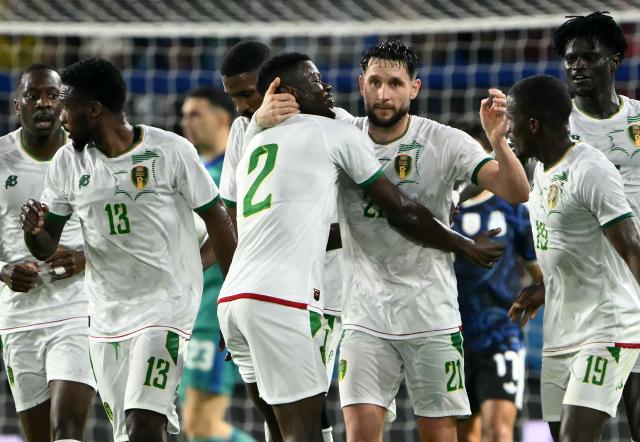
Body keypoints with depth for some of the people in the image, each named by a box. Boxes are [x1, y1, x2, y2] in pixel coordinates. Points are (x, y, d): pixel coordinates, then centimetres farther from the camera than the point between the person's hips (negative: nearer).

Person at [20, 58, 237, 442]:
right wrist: (33, 230, -15)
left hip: (165, 304, -6)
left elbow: (217, 220, -2)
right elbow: (46, 249, 10)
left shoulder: (171, 151, -8)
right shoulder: (68, 162, 5)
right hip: (106, 315, 6)